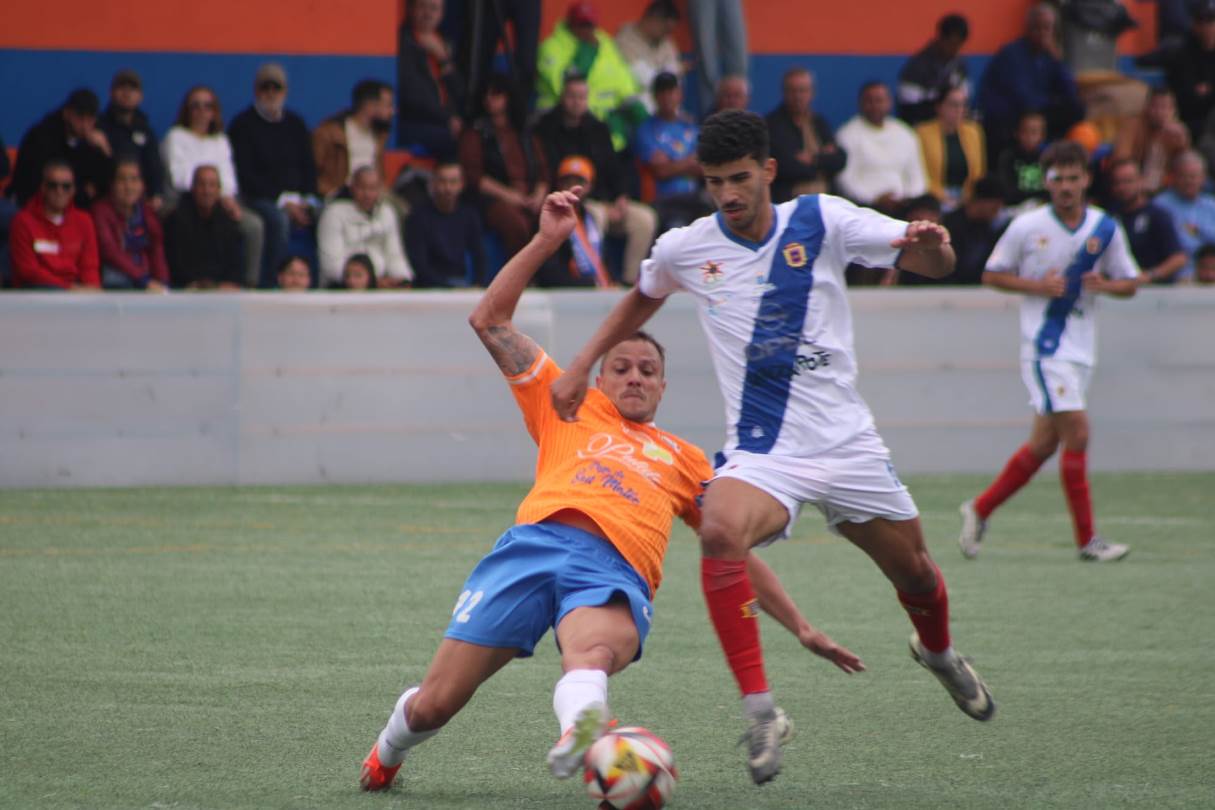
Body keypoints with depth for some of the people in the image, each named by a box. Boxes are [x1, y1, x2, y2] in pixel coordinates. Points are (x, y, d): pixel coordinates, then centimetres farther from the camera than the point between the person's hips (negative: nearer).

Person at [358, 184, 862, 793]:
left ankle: (581, 734, -72)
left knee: (595, 654, -40)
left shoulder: (684, 459, 35)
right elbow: (489, 320, 27)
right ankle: (390, 748, 25)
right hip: (535, 541, 0)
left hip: (615, 574, 0)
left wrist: (801, 628, 31)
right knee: (434, 704, -7)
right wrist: (546, 241, 22)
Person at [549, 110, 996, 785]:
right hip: (761, 454, -1)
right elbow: (643, 298, 22)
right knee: (720, 532, -33)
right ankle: (759, 710, -30)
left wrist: (932, 243, -31)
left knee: (914, 571, 13)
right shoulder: (685, 250, -1)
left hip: (847, 444, 1)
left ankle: (939, 651, 52)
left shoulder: (821, 221, -6)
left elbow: (934, 263, -7)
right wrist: (582, 367, 15)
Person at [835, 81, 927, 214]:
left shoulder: (904, 134, 17)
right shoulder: (848, 135, 3)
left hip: (902, 203, 4)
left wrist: (911, 198, -2)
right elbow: (845, 179, -4)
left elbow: (916, 177, 19)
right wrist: (875, 199, -14)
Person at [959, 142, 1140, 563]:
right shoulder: (1027, 227, -5)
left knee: (1044, 442, 7)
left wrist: (1104, 284, -11)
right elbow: (992, 275, 3)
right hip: (1044, 346, -5)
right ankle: (1087, 539, -9)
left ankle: (980, 509, 24)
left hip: (1080, 350, 5)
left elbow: (1130, 283, 11)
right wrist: (1038, 285, -13)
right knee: (1076, 431, -14)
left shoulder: (1106, 228, 4)